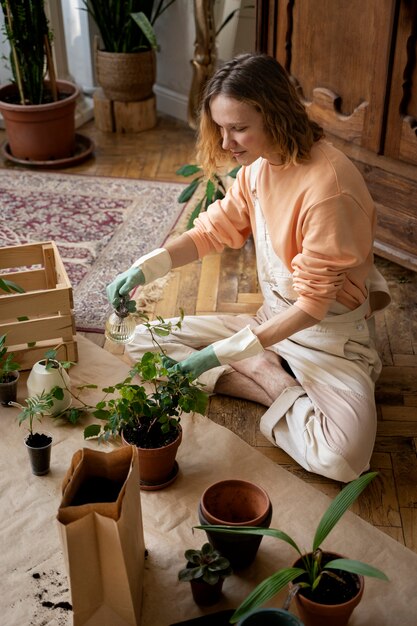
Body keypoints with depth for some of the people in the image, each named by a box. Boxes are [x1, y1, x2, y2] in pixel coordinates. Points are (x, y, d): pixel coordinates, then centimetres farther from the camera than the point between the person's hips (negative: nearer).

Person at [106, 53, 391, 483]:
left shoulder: (328, 185, -28)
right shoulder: (258, 163, -4)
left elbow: (312, 304, -24)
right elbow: (216, 227, 6)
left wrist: (221, 354, -26)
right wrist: (144, 269, -10)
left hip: (331, 333, -7)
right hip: (272, 318, 8)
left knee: (341, 457, -33)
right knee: (143, 341, -1)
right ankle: (287, 390, -8)